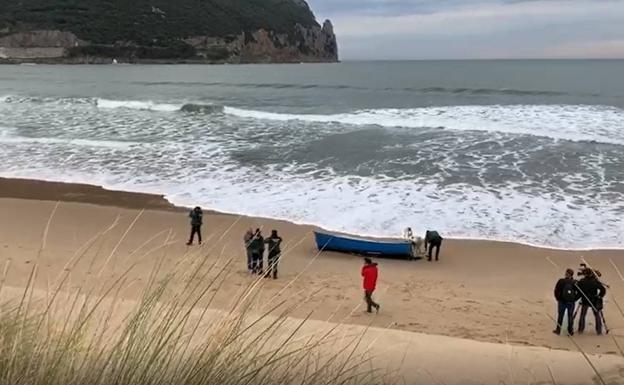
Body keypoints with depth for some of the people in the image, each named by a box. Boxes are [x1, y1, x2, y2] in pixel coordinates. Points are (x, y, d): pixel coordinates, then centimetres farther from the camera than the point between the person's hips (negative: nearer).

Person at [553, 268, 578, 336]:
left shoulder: (561, 281, -12)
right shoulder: (575, 283, -9)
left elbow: (556, 291, -9)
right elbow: (579, 292, -6)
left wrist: (558, 298, 5)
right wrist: (574, 299, 5)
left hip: (562, 301, -1)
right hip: (571, 302, 1)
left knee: (560, 316, 12)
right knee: (570, 316, 11)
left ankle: (558, 330, 19)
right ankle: (570, 331, 17)